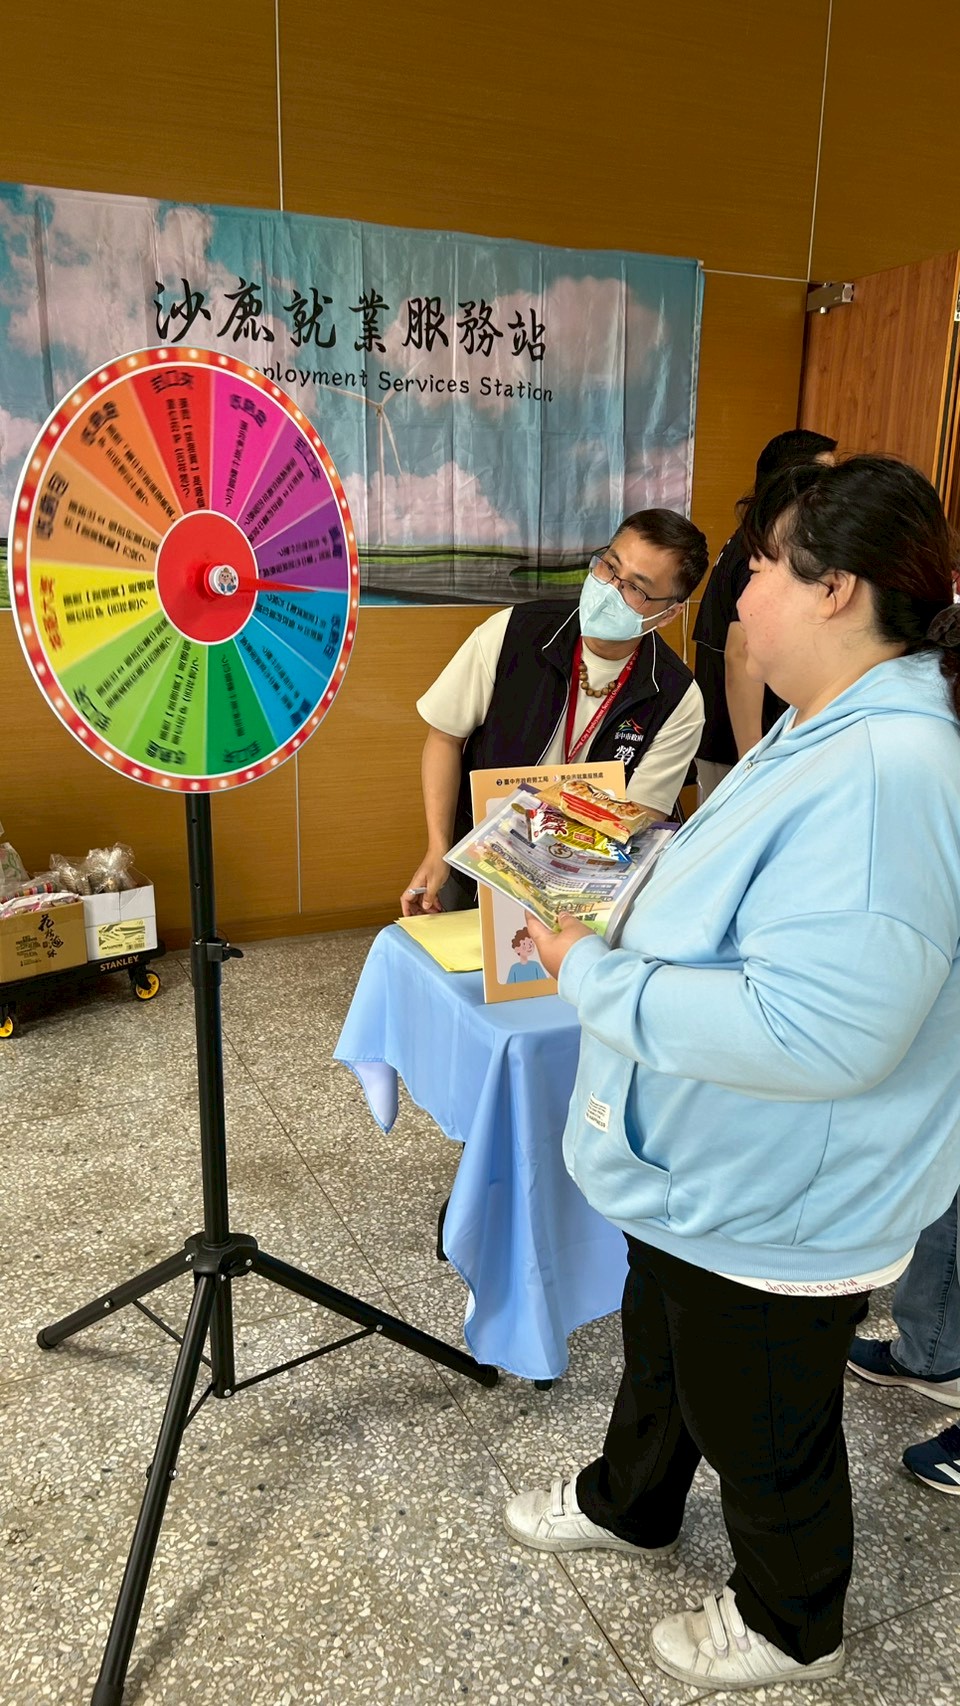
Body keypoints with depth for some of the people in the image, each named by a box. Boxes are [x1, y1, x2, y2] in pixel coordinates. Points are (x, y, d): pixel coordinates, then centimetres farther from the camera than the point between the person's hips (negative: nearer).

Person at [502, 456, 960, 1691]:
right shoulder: (827, 729, 2)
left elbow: (815, 1029, -37)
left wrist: (595, 978, -29)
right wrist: (641, 874, 6)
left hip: (775, 1210, -9)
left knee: (761, 1428, 18)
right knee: (661, 1350, 31)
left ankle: (790, 1626, 47)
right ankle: (630, 1505, 59)